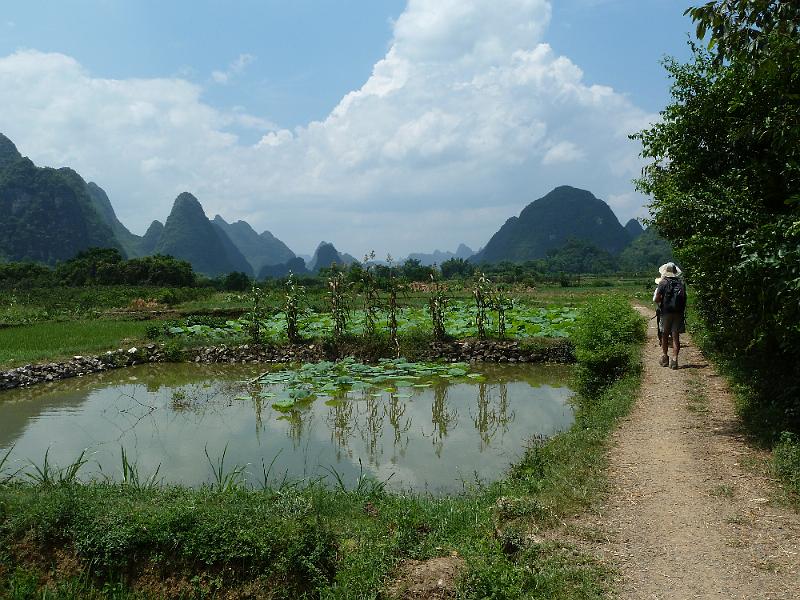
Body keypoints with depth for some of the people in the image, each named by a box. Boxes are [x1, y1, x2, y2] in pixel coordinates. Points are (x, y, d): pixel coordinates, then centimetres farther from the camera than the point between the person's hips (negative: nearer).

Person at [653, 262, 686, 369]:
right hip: (679, 312, 2)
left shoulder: (663, 283, -6)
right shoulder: (681, 283, 5)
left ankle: (664, 358, 21)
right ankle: (674, 359, -3)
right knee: (676, 336, 3)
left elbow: (656, 299, -8)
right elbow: (684, 298, 8)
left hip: (666, 312, -2)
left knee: (665, 335, 13)